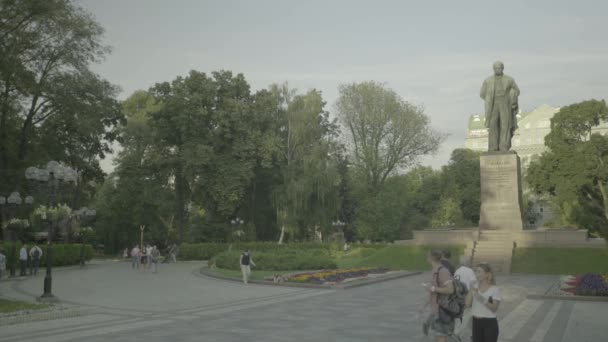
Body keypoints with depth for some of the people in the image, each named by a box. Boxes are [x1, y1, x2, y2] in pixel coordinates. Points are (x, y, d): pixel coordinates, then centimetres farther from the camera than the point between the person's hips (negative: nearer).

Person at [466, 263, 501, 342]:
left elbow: (494, 308, -15)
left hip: (490, 323, -5)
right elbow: (468, 304, -3)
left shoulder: (494, 289, -9)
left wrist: (482, 299, -28)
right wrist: (471, 290, -13)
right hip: (476, 322, 5)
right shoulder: (475, 286, 4)